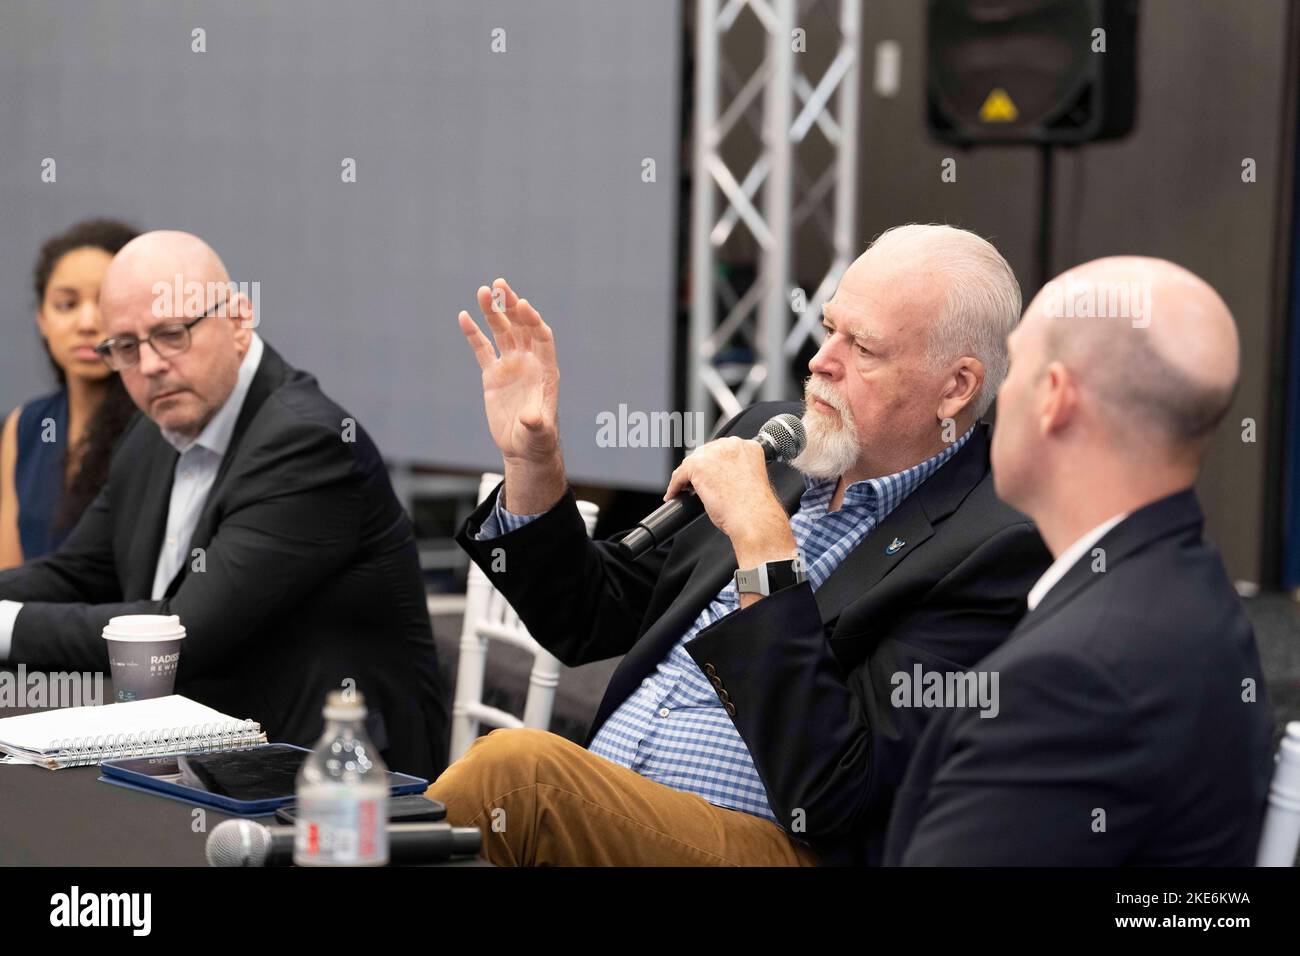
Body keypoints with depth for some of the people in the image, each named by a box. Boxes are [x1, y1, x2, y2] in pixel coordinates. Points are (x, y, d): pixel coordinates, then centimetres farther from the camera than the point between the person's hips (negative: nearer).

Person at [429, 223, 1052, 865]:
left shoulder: (990, 550, -10)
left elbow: (823, 796, -19)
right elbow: (588, 622, 21)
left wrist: (761, 536, -20)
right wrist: (532, 463, 4)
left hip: (770, 845, -7)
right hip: (596, 811, 7)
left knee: (515, 768, -28)